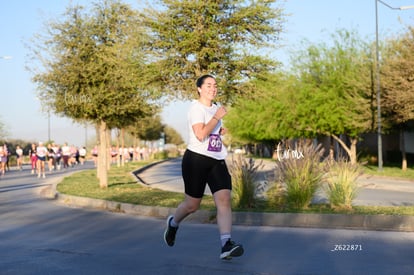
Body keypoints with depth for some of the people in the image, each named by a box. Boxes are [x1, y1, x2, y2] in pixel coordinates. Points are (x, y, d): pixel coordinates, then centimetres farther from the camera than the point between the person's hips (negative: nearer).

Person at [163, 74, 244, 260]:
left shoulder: (215, 108, 16)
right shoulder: (196, 108, -9)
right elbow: (200, 135, -23)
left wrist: (219, 131, 13)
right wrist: (217, 117, -17)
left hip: (217, 161, 6)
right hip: (196, 159, -6)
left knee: (224, 199, -13)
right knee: (192, 205, 5)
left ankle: (226, 245, -20)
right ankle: (173, 223, 37)